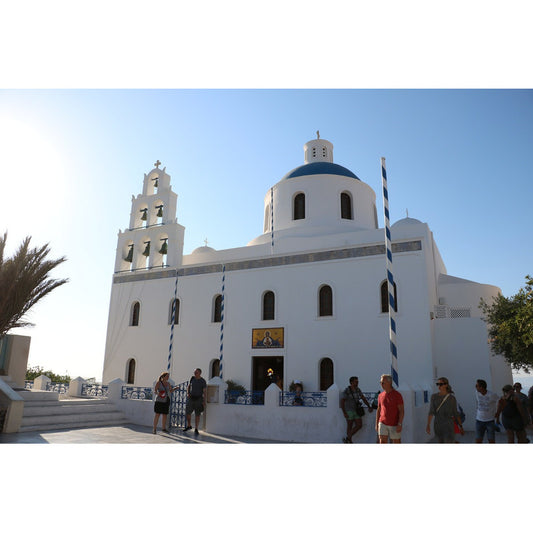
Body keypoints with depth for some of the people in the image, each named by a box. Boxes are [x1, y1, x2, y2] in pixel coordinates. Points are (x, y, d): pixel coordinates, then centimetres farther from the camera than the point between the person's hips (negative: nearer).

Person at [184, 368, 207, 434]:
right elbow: (188, 386, 16)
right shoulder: (192, 378, 2)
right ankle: (189, 426, 23)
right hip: (191, 398, 4)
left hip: (199, 399, -3)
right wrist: (188, 393, -2)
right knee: (187, 412, 1)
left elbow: (204, 392, -10)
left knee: (197, 414, -2)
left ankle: (196, 429, 7)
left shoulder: (203, 381, -10)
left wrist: (204, 401, -17)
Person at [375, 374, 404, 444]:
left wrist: (400, 424, -19)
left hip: (394, 425, -3)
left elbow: (401, 411, -12)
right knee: (382, 443, -6)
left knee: (396, 442, 10)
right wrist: (377, 424, 10)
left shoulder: (397, 395, -9)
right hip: (383, 424, 4)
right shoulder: (381, 395, 6)